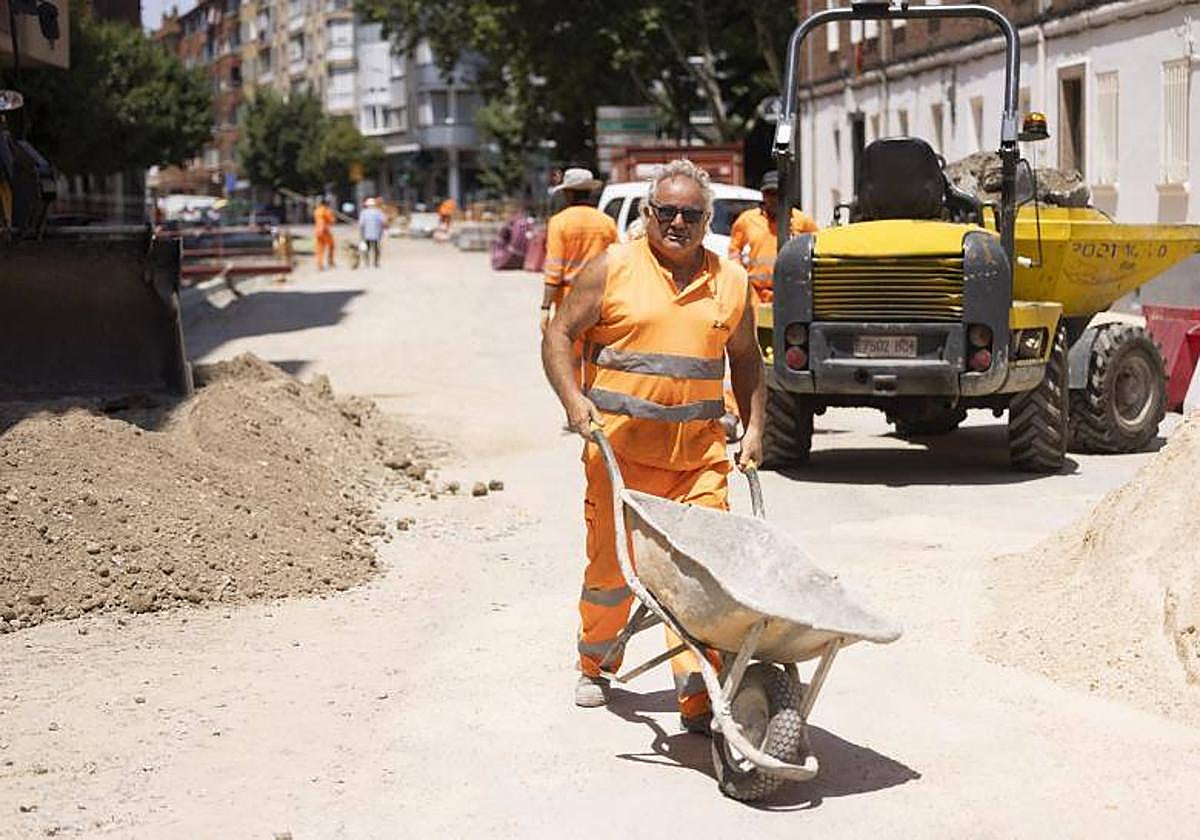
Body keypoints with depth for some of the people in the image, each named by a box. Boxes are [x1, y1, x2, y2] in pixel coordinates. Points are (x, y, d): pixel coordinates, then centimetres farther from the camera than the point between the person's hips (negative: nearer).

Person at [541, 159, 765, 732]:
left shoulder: (730, 281, 10)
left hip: (699, 453, 2)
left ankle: (699, 695, -3)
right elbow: (558, 336, 2)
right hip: (619, 448, -1)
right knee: (610, 565, 8)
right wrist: (573, 400, -12)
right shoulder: (613, 268, 1)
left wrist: (753, 428, 11)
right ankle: (595, 667, 32)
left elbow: (745, 358, 21)